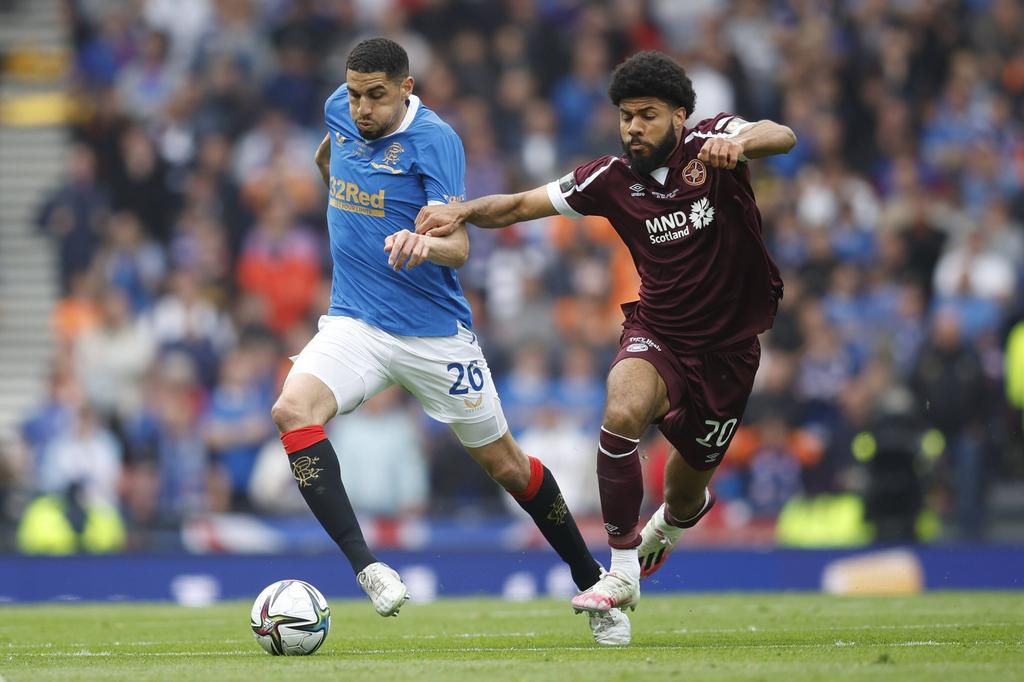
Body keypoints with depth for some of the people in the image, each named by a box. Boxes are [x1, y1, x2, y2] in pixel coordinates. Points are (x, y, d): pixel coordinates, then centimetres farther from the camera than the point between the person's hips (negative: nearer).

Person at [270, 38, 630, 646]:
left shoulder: (434, 140, -17)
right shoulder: (342, 112, 0)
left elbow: (458, 247, -25)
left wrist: (425, 244, -46)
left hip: (435, 331, -4)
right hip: (354, 322, 4)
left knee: (505, 464, 6)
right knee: (293, 410, -26)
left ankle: (593, 584, 27)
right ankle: (364, 565, -31)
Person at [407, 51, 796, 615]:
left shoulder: (710, 145, -13)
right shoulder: (613, 178, -6)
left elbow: (781, 137, -32)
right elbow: (520, 206, -1)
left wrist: (737, 144, -55)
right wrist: (462, 212, -20)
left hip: (727, 350, -1)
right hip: (656, 334, 1)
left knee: (688, 490, 13)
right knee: (622, 413, -33)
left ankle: (669, 524, 55)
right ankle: (623, 572, -20)